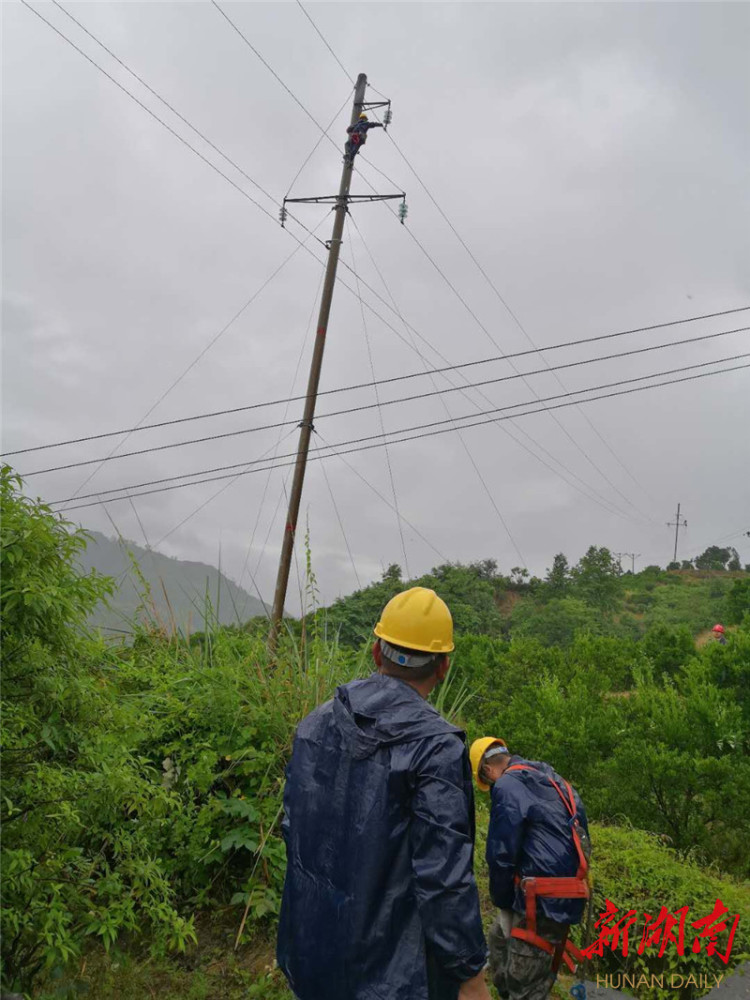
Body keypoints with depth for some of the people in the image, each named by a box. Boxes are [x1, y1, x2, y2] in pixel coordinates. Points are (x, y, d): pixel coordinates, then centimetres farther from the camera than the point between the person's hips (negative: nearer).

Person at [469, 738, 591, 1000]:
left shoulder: (507, 786, -12)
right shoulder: (553, 780, 13)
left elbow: (501, 854, -14)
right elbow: (581, 837, 17)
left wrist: (503, 901, 3)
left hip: (543, 899, -9)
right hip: (566, 894, 9)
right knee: (499, 939, 27)